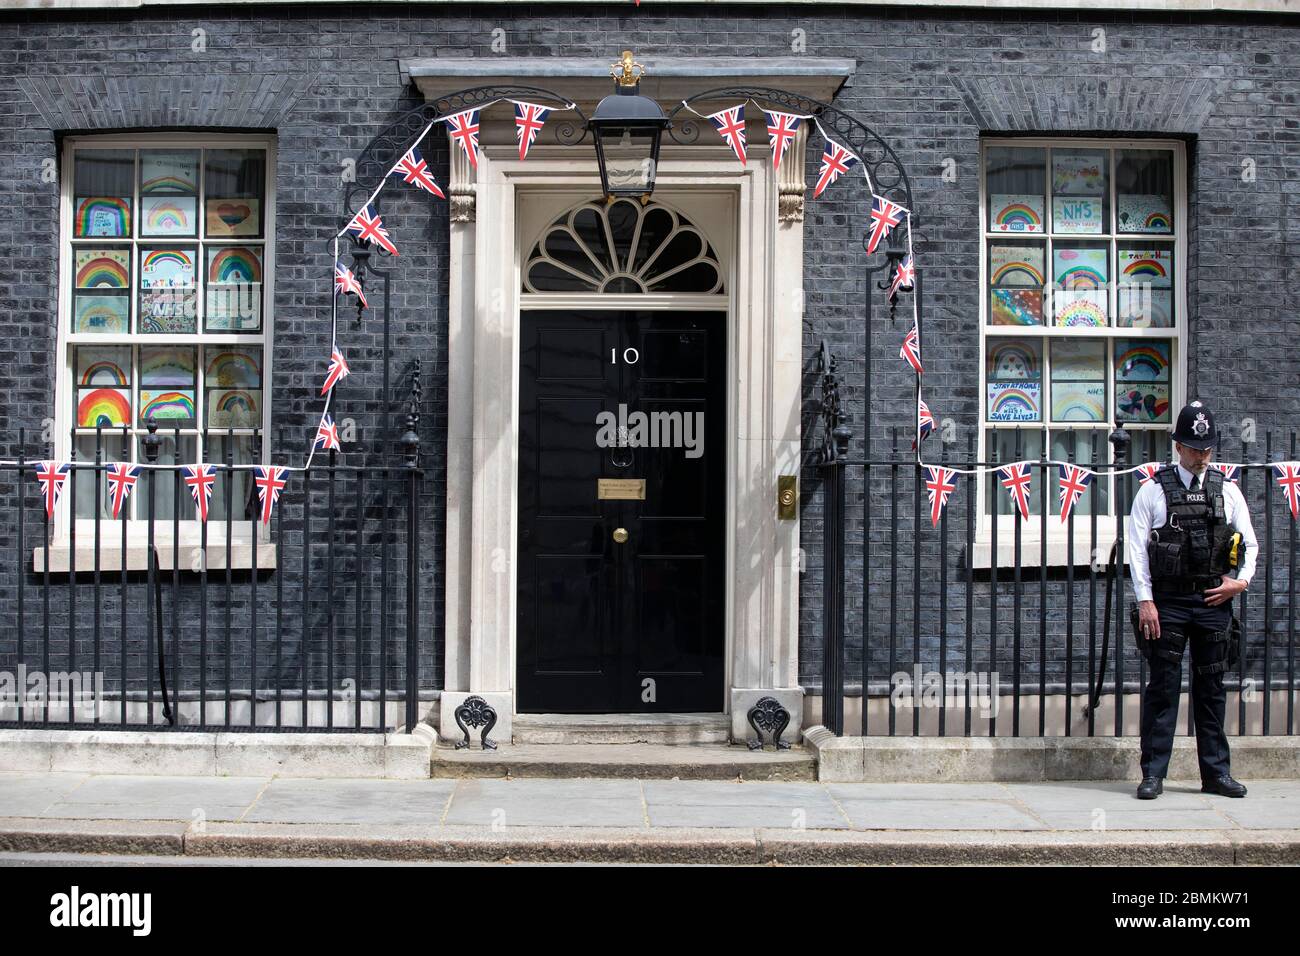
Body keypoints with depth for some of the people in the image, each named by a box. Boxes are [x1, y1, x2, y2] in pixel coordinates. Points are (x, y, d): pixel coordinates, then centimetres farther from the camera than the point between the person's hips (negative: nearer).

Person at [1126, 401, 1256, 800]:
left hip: (1214, 602, 3)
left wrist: (1242, 580, -3)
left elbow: (1249, 543, 14)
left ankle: (1216, 772, 17)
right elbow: (1136, 548, -3)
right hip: (1167, 602, -3)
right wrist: (1145, 601, -9)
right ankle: (1153, 773, 5)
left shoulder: (1228, 491, 10)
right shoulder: (1154, 490, 1)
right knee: (1163, 687, 0)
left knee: (1212, 688, 9)